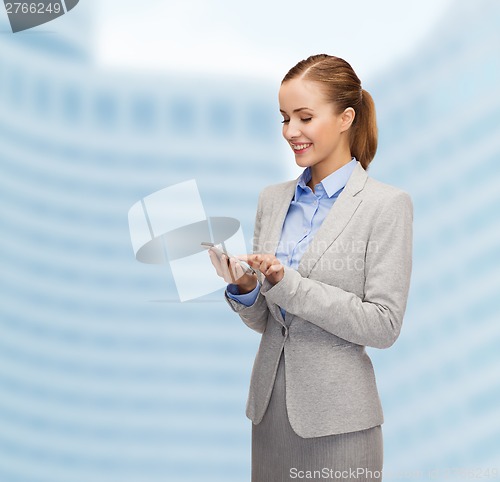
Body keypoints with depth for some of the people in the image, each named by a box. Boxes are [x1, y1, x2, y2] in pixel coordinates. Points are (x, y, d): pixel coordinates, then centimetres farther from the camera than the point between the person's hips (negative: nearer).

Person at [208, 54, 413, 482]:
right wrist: (243, 288, -12)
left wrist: (286, 283, -21)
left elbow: (384, 325, -14)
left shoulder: (387, 205, -10)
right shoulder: (272, 199, 6)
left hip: (338, 419, -5)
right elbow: (263, 321, 10)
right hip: (271, 406, 5)